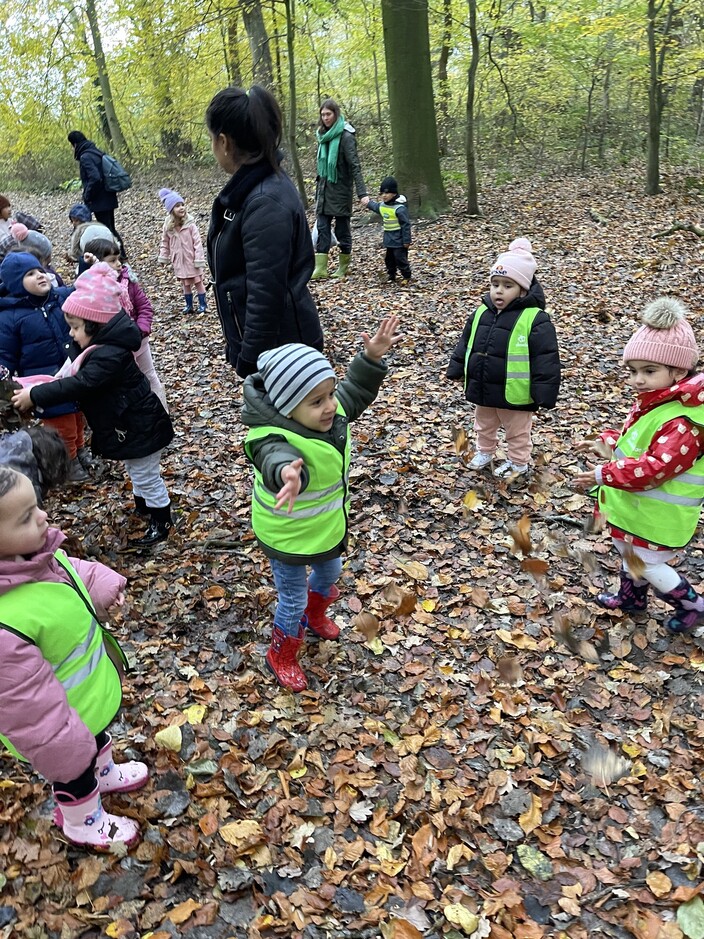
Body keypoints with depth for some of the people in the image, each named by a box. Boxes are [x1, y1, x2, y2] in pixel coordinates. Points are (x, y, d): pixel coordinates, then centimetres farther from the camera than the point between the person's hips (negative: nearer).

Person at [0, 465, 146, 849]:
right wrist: (59, 748, -20)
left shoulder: (35, 552, -21)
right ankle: (83, 824, 57)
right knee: (76, 771, 25)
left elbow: (73, 571, 4)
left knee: (97, 736, 36)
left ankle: (104, 774, 68)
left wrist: (101, 584, -10)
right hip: (61, 717, -7)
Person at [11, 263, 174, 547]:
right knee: (137, 473, 27)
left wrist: (35, 396, -30)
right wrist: (37, 390, -7)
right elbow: (71, 374, 6)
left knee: (146, 477, 6)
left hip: (138, 426, -10)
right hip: (129, 423, 10)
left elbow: (80, 384, -34)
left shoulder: (110, 354, -30)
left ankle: (161, 524, 22)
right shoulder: (99, 345, 2)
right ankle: (144, 507, 46)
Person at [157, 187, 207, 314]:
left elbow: (197, 242, -16)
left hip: (192, 259, -4)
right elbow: (165, 242, 7)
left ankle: (202, 304, 21)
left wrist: (199, 259, -17)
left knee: (198, 282, 10)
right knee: (185, 284, 15)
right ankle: (189, 304, 27)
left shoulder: (190, 224, -17)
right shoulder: (168, 226, -5)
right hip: (179, 260, 4)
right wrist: (163, 257, 8)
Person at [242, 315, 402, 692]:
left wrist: (372, 358, -5)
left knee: (329, 573, 32)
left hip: (327, 526, 8)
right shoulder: (276, 438, -38)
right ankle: (281, 656, 41)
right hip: (288, 536, -8)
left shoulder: (330, 412, -14)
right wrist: (287, 473, -85)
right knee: (293, 600, 12)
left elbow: (355, 392, 7)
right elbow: (276, 459, -62)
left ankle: (314, 615, 64)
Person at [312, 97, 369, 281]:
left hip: (340, 190, -6)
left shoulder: (346, 136, -10)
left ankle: (343, 267, 16)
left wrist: (362, 193, -26)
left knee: (342, 229, 4)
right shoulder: (323, 136, 10)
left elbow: (355, 166, -17)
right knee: (322, 228, -1)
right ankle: (320, 268, -2)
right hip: (324, 190, 6)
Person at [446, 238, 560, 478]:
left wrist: (544, 393, -21)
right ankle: (485, 452, 49)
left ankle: (518, 462, 36)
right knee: (484, 425, 27)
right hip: (482, 389, 6)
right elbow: (466, 343, 11)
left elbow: (545, 359, -19)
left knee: (517, 431, 16)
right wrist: (456, 370, 12)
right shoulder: (481, 312, -2)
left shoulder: (534, 319, -19)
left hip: (515, 394, -6)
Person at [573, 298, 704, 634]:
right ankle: (631, 597, 49)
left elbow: (656, 467, -36)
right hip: (634, 504, 9)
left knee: (645, 563, 8)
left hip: (658, 515, -9)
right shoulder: (652, 402, 1)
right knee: (628, 551, 25)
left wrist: (604, 474, -33)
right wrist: (608, 444, -1)